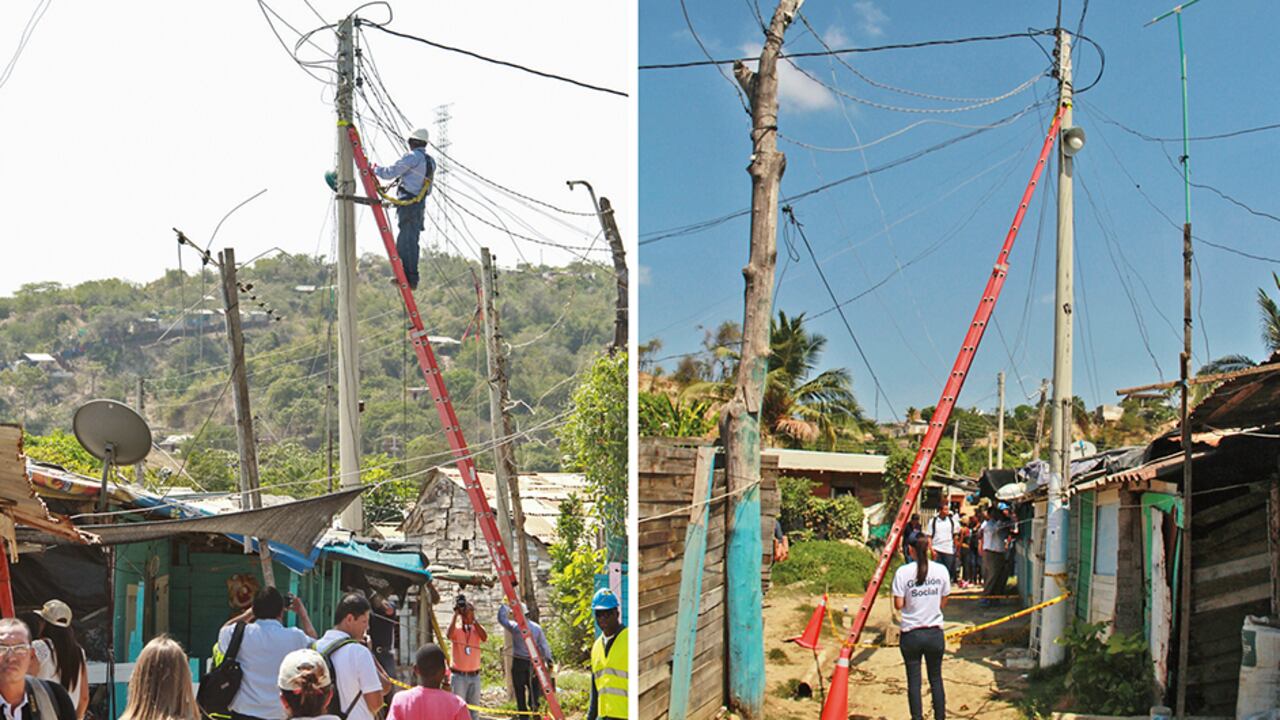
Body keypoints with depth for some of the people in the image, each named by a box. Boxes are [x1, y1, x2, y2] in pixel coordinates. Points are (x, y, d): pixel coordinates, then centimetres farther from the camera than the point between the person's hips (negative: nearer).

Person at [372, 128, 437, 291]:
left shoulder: (412, 157, -10)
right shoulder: (430, 161, 17)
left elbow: (390, 173, -10)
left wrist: (375, 169, 10)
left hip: (408, 204, -9)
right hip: (420, 204, 9)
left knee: (407, 241, -11)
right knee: (411, 241, 12)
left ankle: (410, 278, -16)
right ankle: (411, 278, 12)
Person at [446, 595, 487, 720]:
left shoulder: (477, 629, 6)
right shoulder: (456, 629, -2)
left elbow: (485, 637, -15)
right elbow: (449, 634, -25)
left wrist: (473, 620, -15)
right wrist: (456, 613, -22)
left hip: (474, 675, 3)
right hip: (458, 676, -3)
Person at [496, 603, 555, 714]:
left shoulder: (515, 627, -11)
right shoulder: (537, 628, -1)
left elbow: (501, 619, 1)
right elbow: (544, 646, -2)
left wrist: (505, 606, 10)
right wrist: (549, 661, 1)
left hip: (519, 663, -3)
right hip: (533, 663, 3)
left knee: (520, 693, 6)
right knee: (534, 691, 10)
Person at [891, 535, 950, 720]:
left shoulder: (903, 572, -11)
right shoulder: (941, 570, -4)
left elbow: (898, 604, -9)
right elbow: (943, 603, 4)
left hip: (911, 634, -2)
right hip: (935, 633, 2)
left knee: (914, 681, 7)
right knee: (936, 679, 15)